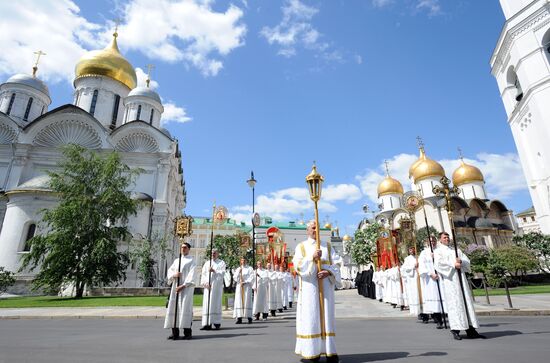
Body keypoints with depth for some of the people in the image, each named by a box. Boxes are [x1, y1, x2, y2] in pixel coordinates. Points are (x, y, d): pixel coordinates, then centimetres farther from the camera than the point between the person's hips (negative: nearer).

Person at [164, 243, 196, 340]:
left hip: (186, 287, -5)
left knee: (185, 308, -8)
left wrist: (183, 285, -16)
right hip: (176, 286, 5)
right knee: (173, 308, 1)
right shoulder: (176, 260, 18)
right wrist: (174, 275, -10)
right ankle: (175, 333, 8)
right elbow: (169, 271, 12)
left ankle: (187, 332, -3)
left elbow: (191, 275, -8)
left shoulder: (191, 260, 2)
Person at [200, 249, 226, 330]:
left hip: (217, 286, -3)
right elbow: (203, 274, 9)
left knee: (216, 303, -4)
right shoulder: (207, 263, 18)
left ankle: (217, 323, 1)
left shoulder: (221, 263, 8)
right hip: (208, 286, 3)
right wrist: (204, 283, -6)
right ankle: (207, 323, -2)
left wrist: (214, 271, -20)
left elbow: (222, 273, -6)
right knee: (206, 303, -3)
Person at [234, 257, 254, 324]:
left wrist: (245, 282, -11)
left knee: (247, 301, -7)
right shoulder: (238, 269, 16)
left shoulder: (250, 269, 6)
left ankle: (249, 317, -3)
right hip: (239, 287, 3)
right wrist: (238, 272, -7)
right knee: (239, 301, -4)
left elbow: (252, 278, -2)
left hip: (247, 286, -3)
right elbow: (235, 278, 8)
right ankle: (239, 318, -3)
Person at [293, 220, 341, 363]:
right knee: (310, 317, -2)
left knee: (326, 316, 2)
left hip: (325, 286, 2)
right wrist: (312, 258, -17)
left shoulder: (327, 246, 12)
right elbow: (297, 266, -5)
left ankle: (329, 350, 6)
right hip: (309, 286, -2)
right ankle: (312, 351, 5)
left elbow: (336, 264, 5)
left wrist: (328, 272, -13)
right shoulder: (301, 247, 7)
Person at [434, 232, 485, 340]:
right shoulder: (438, 251, 8)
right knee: (454, 302, -8)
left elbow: (467, 261, 12)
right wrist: (453, 265, -13)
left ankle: (471, 330, 3)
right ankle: (455, 330, -5)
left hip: (460, 277, 5)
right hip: (450, 279, -5)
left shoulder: (456, 250, 24)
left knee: (467, 301, 1)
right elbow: (439, 264, -9)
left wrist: (461, 261, -8)